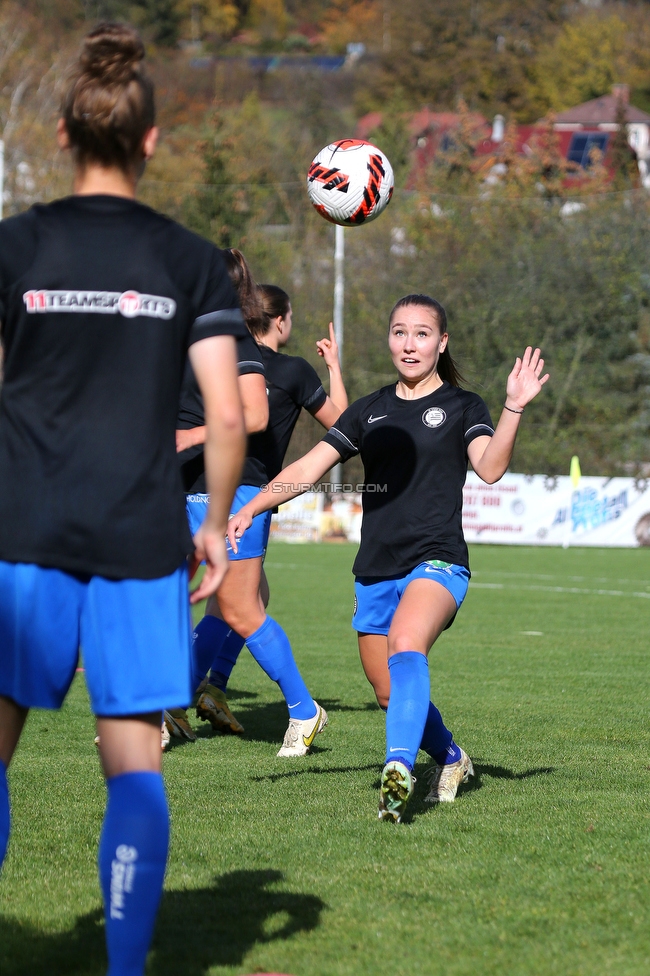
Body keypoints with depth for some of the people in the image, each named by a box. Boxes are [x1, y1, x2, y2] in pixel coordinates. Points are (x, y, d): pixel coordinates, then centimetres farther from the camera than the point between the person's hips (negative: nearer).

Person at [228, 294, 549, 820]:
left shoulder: (462, 406, 3)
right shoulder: (370, 411, 15)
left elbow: (490, 468, -15)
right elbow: (307, 469, 11)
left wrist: (515, 408, -28)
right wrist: (250, 508, -3)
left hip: (436, 562, -5)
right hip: (375, 572, 5)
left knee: (406, 647, -33)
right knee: (392, 695, 9)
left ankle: (399, 768, -46)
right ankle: (451, 759, 36)